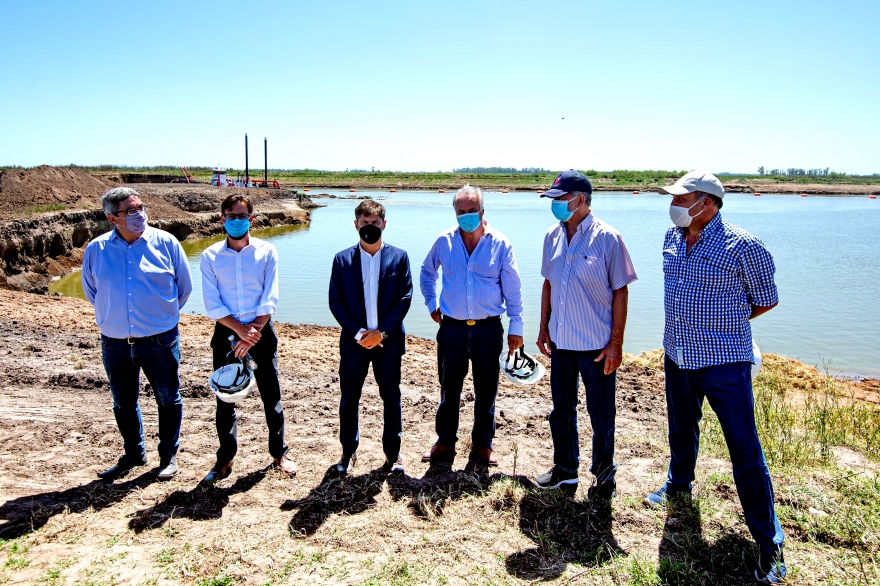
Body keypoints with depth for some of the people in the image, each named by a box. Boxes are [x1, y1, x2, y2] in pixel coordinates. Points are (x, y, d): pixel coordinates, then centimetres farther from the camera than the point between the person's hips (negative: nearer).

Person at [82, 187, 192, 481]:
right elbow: (90, 291, 16)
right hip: (115, 344, 3)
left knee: (168, 399, 9)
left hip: (160, 341, -2)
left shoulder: (165, 242, -7)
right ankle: (133, 454, 36)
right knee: (123, 403, 16)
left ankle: (169, 454, 27)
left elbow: (184, 286, 5)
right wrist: (113, 315, 16)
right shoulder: (96, 249, -2)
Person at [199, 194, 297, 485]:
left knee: (271, 395, 7)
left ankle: (279, 453, 23)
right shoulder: (210, 255, 0)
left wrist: (253, 333, -15)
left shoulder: (266, 252, -1)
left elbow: (270, 300, -6)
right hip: (226, 333, 1)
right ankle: (225, 460, 23)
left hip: (261, 331, -1)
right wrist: (240, 330, -16)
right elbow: (212, 304, -5)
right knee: (225, 399, 8)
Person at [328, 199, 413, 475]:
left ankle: (392, 453, 24)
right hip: (353, 340, 1)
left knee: (392, 398, 9)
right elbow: (335, 301, 0)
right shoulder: (342, 259, 3)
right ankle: (348, 452, 26)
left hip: (389, 340, 0)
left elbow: (405, 298, -3)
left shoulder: (398, 257, 1)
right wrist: (358, 332, -12)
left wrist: (382, 331, -13)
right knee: (349, 399, 9)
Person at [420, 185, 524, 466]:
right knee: (449, 389, 11)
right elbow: (427, 272, 19)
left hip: (488, 329, -1)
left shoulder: (500, 244, -4)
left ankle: (483, 444, 27)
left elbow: (512, 290, -1)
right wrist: (431, 303, 12)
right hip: (452, 328, 1)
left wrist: (516, 327, -2)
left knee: (486, 391, 9)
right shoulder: (444, 241, 0)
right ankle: (445, 442, 27)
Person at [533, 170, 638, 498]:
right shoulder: (553, 236, 3)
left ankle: (604, 474, 31)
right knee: (561, 411, 17)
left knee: (601, 416, 10)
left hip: (597, 345, -5)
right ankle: (565, 470, 36)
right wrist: (544, 328, 10)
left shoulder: (606, 238, -13)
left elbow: (620, 292, -10)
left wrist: (616, 343, -13)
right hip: (560, 342, 5)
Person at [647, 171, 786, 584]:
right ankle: (679, 483, 51)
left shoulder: (743, 248, -16)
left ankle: (769, 544, 11)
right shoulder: (672, 239, 3)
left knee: (745, 450, -2)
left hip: (724, 362, -6)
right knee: (681, 429, 25)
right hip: (677, 356, 7)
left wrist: (723, 322, 3)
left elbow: (766, 301, -4)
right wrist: (692, 320, 12)